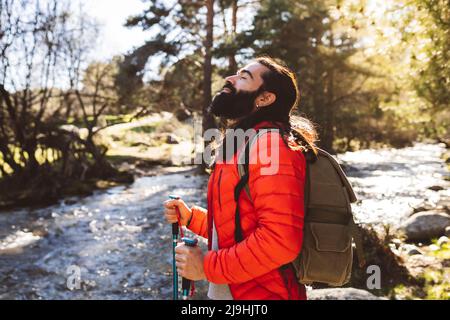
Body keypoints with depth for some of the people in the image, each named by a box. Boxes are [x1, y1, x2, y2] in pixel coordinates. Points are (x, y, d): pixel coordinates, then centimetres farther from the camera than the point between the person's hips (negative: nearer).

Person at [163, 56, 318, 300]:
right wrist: (191, 217, 6)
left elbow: (281, 239, -29)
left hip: (260, 293, -9)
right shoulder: (239, 146, 10)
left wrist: (208, 266, -21)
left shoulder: (269, 146, -20)